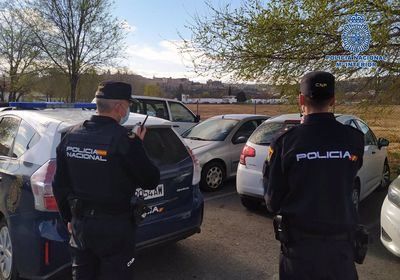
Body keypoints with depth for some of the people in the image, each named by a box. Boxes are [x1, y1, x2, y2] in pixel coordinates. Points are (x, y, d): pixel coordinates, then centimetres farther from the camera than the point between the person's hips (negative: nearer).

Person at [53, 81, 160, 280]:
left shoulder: (71, 136, -1)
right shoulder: (121, 139, -21)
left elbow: (59, 185, 7)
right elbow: (151, 181, -13)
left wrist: (69, 218, 19)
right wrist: (137, 146, -4)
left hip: (79, 223, 6)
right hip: (113, 226, -6)